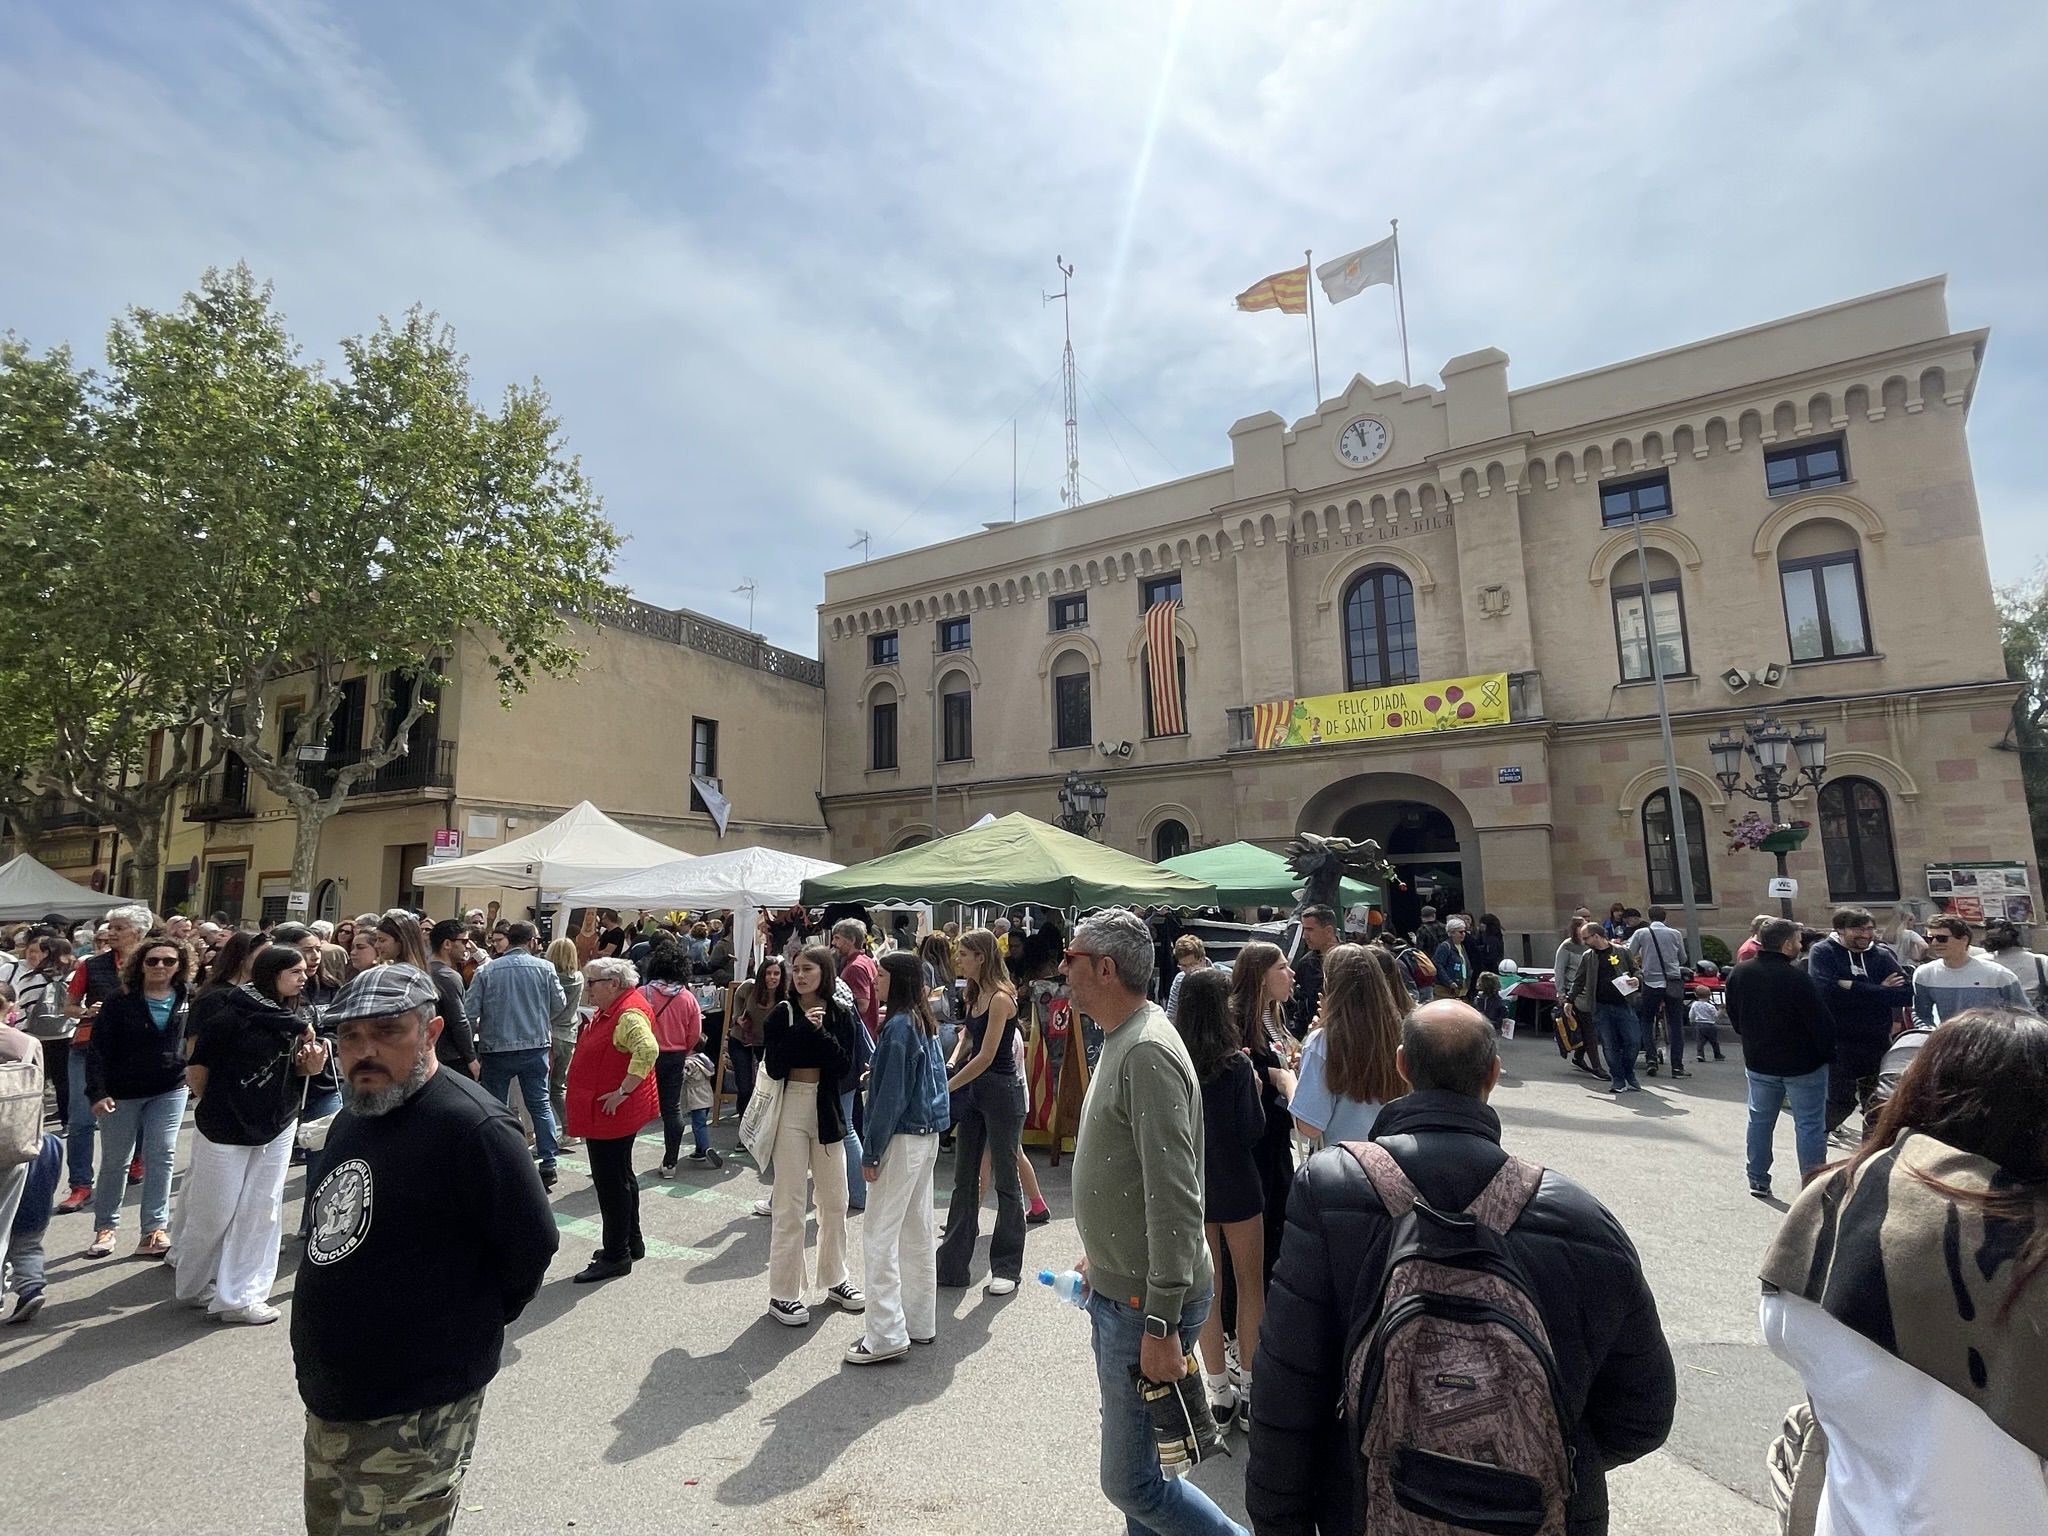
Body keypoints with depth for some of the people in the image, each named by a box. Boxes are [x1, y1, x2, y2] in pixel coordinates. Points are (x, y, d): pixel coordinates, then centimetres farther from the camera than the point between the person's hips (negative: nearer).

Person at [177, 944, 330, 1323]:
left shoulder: (296, 1020, 1)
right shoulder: (230, 1013, -15)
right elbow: (198, 1065, -8)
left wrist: (312, 1065, -12)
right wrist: (212, 1106, 4)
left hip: (277, 1127, 5)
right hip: (225, 1126, -5)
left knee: (260, 1213, 6)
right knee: (213, 1212, 9)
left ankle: (238, 1295, 16)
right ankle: (194, 1287, 32)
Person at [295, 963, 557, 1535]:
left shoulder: (472, 1126, -27)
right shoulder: (352, 1117, 4)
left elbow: (532, 1245, -22)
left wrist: (471, 1327, -8)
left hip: (414, 1418, -8)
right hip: (329, 1400, 9)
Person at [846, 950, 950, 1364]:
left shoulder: (899, 1026, -18)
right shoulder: (925, 1024, 8)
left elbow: (891, 1095, -19)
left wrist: (870, 1152, -13)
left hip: (903, 1139, -9)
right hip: (927, 1135, 9)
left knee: (879, 1236, -1)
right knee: (917, 1232, 16)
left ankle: (886, 1335, 5)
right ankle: (919, 1322, 27)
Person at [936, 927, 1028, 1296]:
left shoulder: (1000, 997, -19)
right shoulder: (975, 994, 7)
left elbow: (986, 1057, -21)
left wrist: (946, 1087, -16)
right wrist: (951, 1066, -2)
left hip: (1001, 1092, -9)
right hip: (973, 1089, 9)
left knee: (1005, 1180, 6)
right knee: (964, 1179, 13)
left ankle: (1007, 1267, 20)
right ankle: (952, 1264, 23)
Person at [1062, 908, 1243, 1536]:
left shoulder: (1149, 1051, -23)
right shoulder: (1121, 1041, 8)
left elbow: (1175, 1200, -26)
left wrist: (1161, 1324, -23)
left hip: (1145, 1304, -9)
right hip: (1118, 1290, 10)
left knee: (1130, 1481, 1)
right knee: (1133, 1466, 21)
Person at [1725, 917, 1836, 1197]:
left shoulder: (1739, 973, -3)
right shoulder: (1796, 978, -23)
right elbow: (1821, 1022, -18)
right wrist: (1828, 1055, -2)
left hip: (1758, 1062, 5)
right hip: (1802, 1064, -5)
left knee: (1760, 1119, 16)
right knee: (1809, 1124, 5)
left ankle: (1758, 1180, 22)